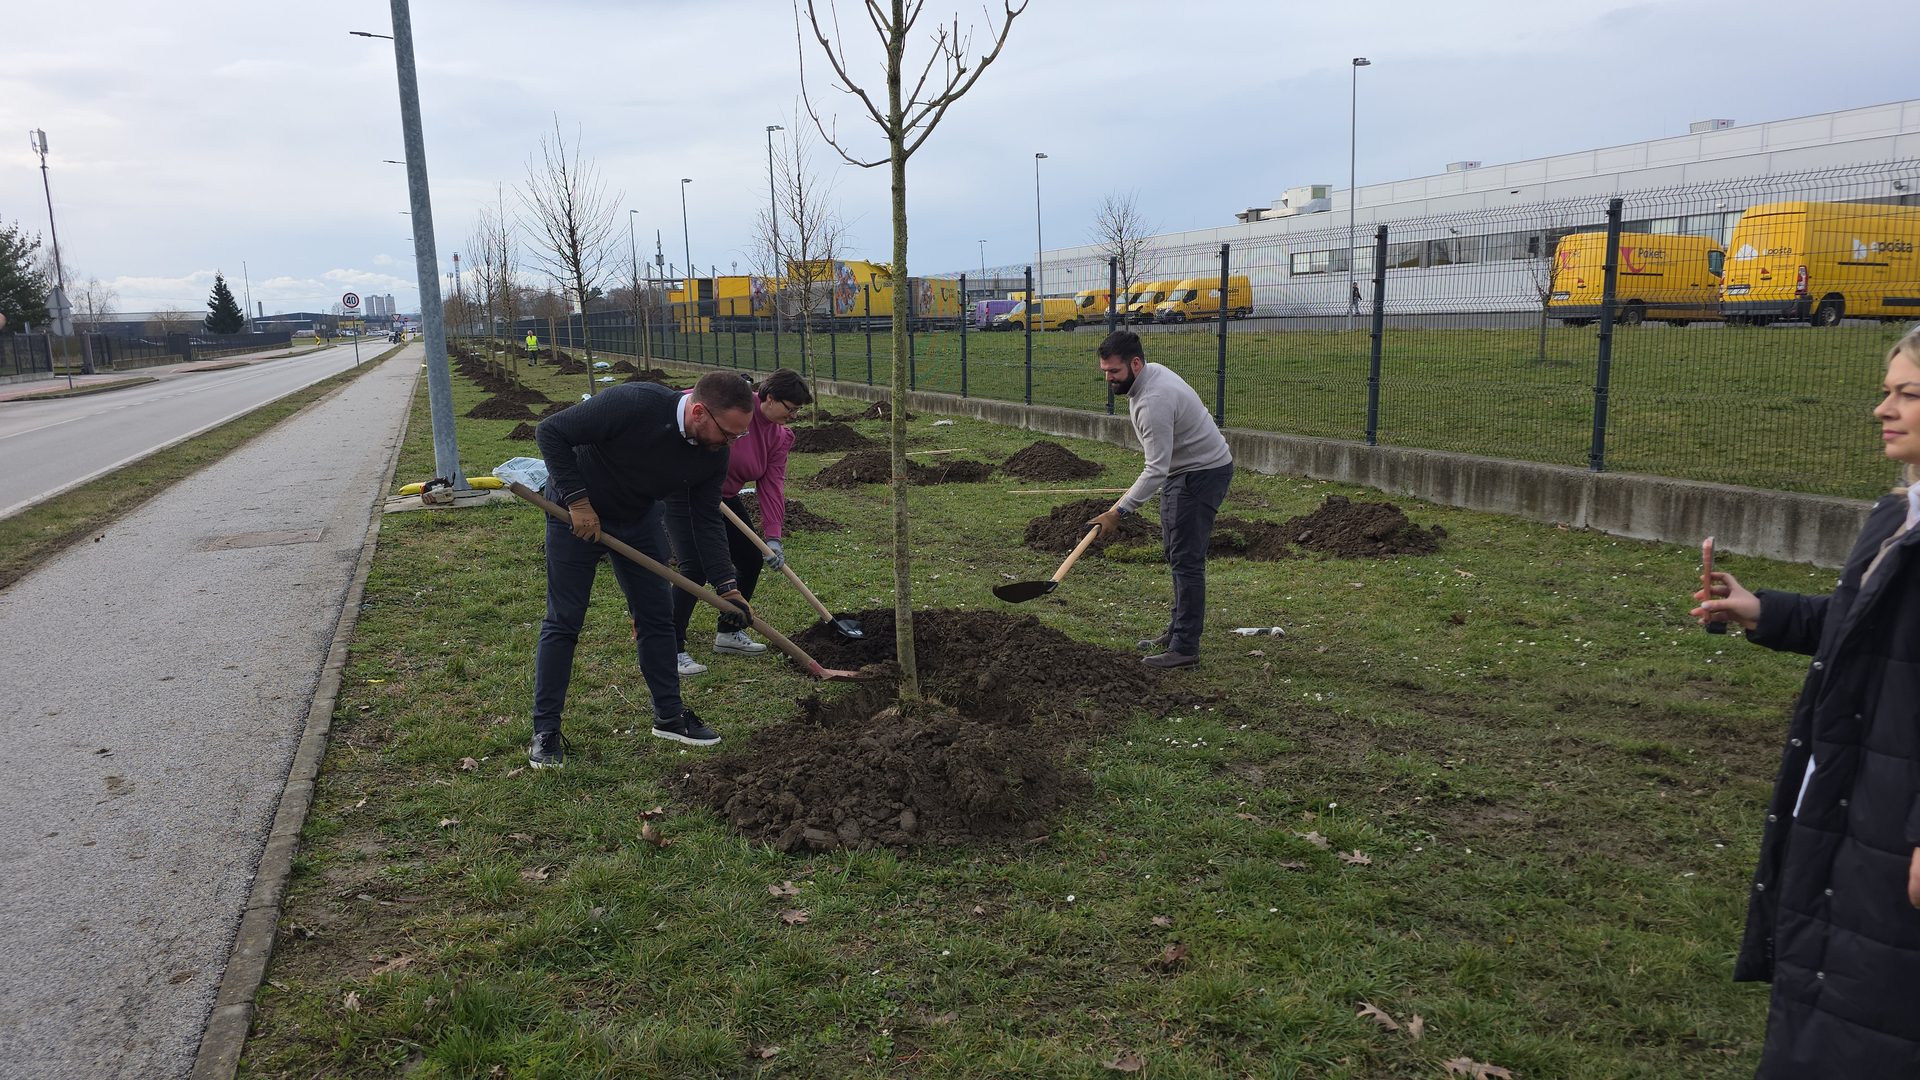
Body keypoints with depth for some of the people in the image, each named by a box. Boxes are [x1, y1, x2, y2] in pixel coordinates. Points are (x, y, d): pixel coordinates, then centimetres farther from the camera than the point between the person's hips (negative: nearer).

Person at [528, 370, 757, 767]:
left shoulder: (713, 452, -16)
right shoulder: (633, 404, -35)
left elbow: (707, 519, -5)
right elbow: (550, 432, -28)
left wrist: (727, 585, -10)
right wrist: (577, 500, -28)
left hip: (639, 518, 5)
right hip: (577, 512, -5)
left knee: (657, 616, 6)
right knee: (563, 621, -3)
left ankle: (669, 715, 20)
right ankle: (545, 731, 7)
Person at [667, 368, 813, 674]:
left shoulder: (780, 436, -1)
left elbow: (772, 485, -4)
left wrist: (773, 537, -13)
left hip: (725, 498, 8)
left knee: (751, 560, 9)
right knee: (696, 568, -18)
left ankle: (729, 632, 27)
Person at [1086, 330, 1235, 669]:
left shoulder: (1153, 401, -31)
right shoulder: (1147, 376, 2)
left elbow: (1157, 469, -32)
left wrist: (1119, 511, -34)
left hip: (1203, 473, -11)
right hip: (1181, 467, 11)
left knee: (1186, 559, -12)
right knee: (1176, 552, 18)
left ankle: (1184, 648, -9)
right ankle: (1178, 631, 28)